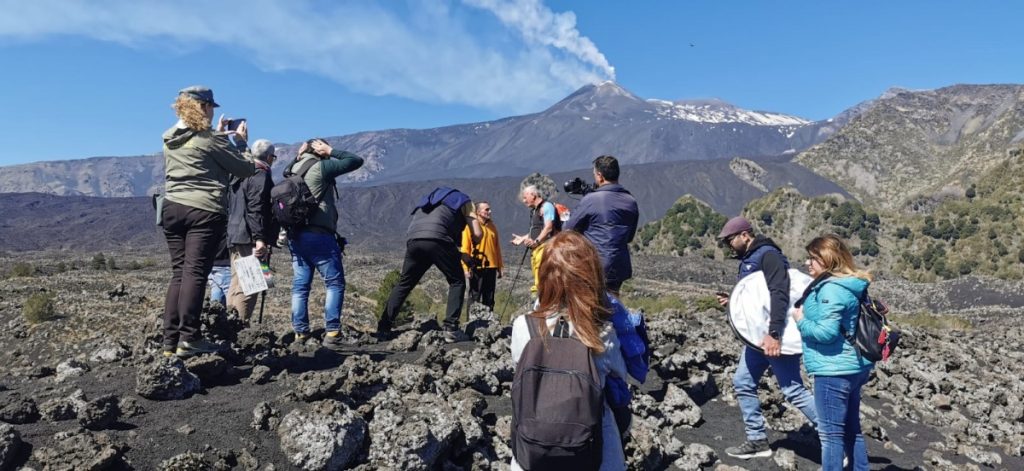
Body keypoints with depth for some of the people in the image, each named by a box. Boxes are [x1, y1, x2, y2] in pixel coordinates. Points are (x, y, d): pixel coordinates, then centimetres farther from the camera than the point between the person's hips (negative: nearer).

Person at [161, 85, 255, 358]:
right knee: (196, 272, -9)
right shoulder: (208, 139, -7)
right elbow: (245, 169, -2)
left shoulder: (169, 139, 14)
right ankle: (188, 339, -12)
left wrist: (220, 135, 31)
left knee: (179, 273, 8)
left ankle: (170, 341, 5)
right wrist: (240, 141, 14)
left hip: (173, 209, 7)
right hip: (204, 212, -7)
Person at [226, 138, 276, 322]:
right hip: (250, 239, -10)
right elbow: (256, 210, -19)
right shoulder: (261, 176, -9)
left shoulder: (239, 176, 21)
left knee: (237, 284, 14)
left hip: (235, 237, 10)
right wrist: (260, 238, -24)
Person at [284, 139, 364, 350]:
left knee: (300, 284, 9)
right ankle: (332, 333, -6)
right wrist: (331, 151, 1)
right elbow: (356, 161, -4)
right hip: (318, 234, -7)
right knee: (335, 283, -2)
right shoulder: (320, 167, -7)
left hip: (295, 235, 7)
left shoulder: (291, 170, 15)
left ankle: (300, 332, 11)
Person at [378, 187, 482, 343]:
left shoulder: (431, 199, 40)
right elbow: (478, 234, 14)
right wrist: (474, 246, 38)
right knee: (457, 282, 11)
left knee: (404, 284, 18)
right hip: (437, 239, -5)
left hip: (413, 240, 5)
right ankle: (451, 329, 1)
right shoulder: (464, 200, 25)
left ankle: (383, 328, 17)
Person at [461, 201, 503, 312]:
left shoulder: (492, 226, 13)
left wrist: (499, 267, 12)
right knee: (475, 296, -1)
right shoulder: (470, 226, -3)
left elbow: (497, 248, 15)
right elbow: (465, 249, -6)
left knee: (489, 298, 9)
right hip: (476, 267, -5)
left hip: (491, 267, 5)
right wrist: (466, 268, -13)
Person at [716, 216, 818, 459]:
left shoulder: (768, 255, -15)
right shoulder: (747, 260, 15)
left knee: (793, 389, -7)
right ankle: (757, 440, 20)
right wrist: (732, 301, 6)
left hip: (777, 335, -10)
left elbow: (779, 294, -26)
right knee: (743, 383, 11)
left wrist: (774, 333, -32)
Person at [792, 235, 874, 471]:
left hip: (834, 370, -10)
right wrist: (807, 317, 10)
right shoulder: (850, 285, 11)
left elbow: (826, 332, -24)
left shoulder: (832, 289, -19)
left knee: (831, 433, 0)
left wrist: (801, 320, -9)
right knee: (851, 430, 19)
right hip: (852, 367, 10)